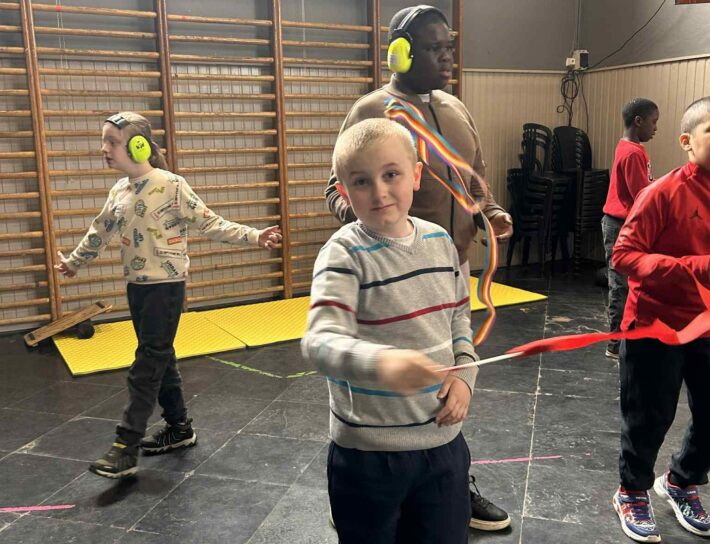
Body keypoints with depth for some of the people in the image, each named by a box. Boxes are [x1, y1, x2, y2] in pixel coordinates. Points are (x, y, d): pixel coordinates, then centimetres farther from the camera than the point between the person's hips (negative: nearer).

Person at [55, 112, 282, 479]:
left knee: (147, 365, -4)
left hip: (165, 286, -7)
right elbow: (100, 231, 22)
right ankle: (179, 427, 27)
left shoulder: (171, 186, -13)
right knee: (160, 358, 14)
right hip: (137, 286, 7)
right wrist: (74, 262, 34)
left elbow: (210, 223, -11)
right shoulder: (119, 190, 8)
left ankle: (126, 447, 0)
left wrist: (252, 237, -20)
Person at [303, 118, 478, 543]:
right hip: (369, 454, -5)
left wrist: (465, 374, -1)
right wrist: (379, 362, -50)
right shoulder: (344, 254, -17)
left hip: (444, 440, 5)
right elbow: (321, 340, -31)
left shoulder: (441, 241, 1)